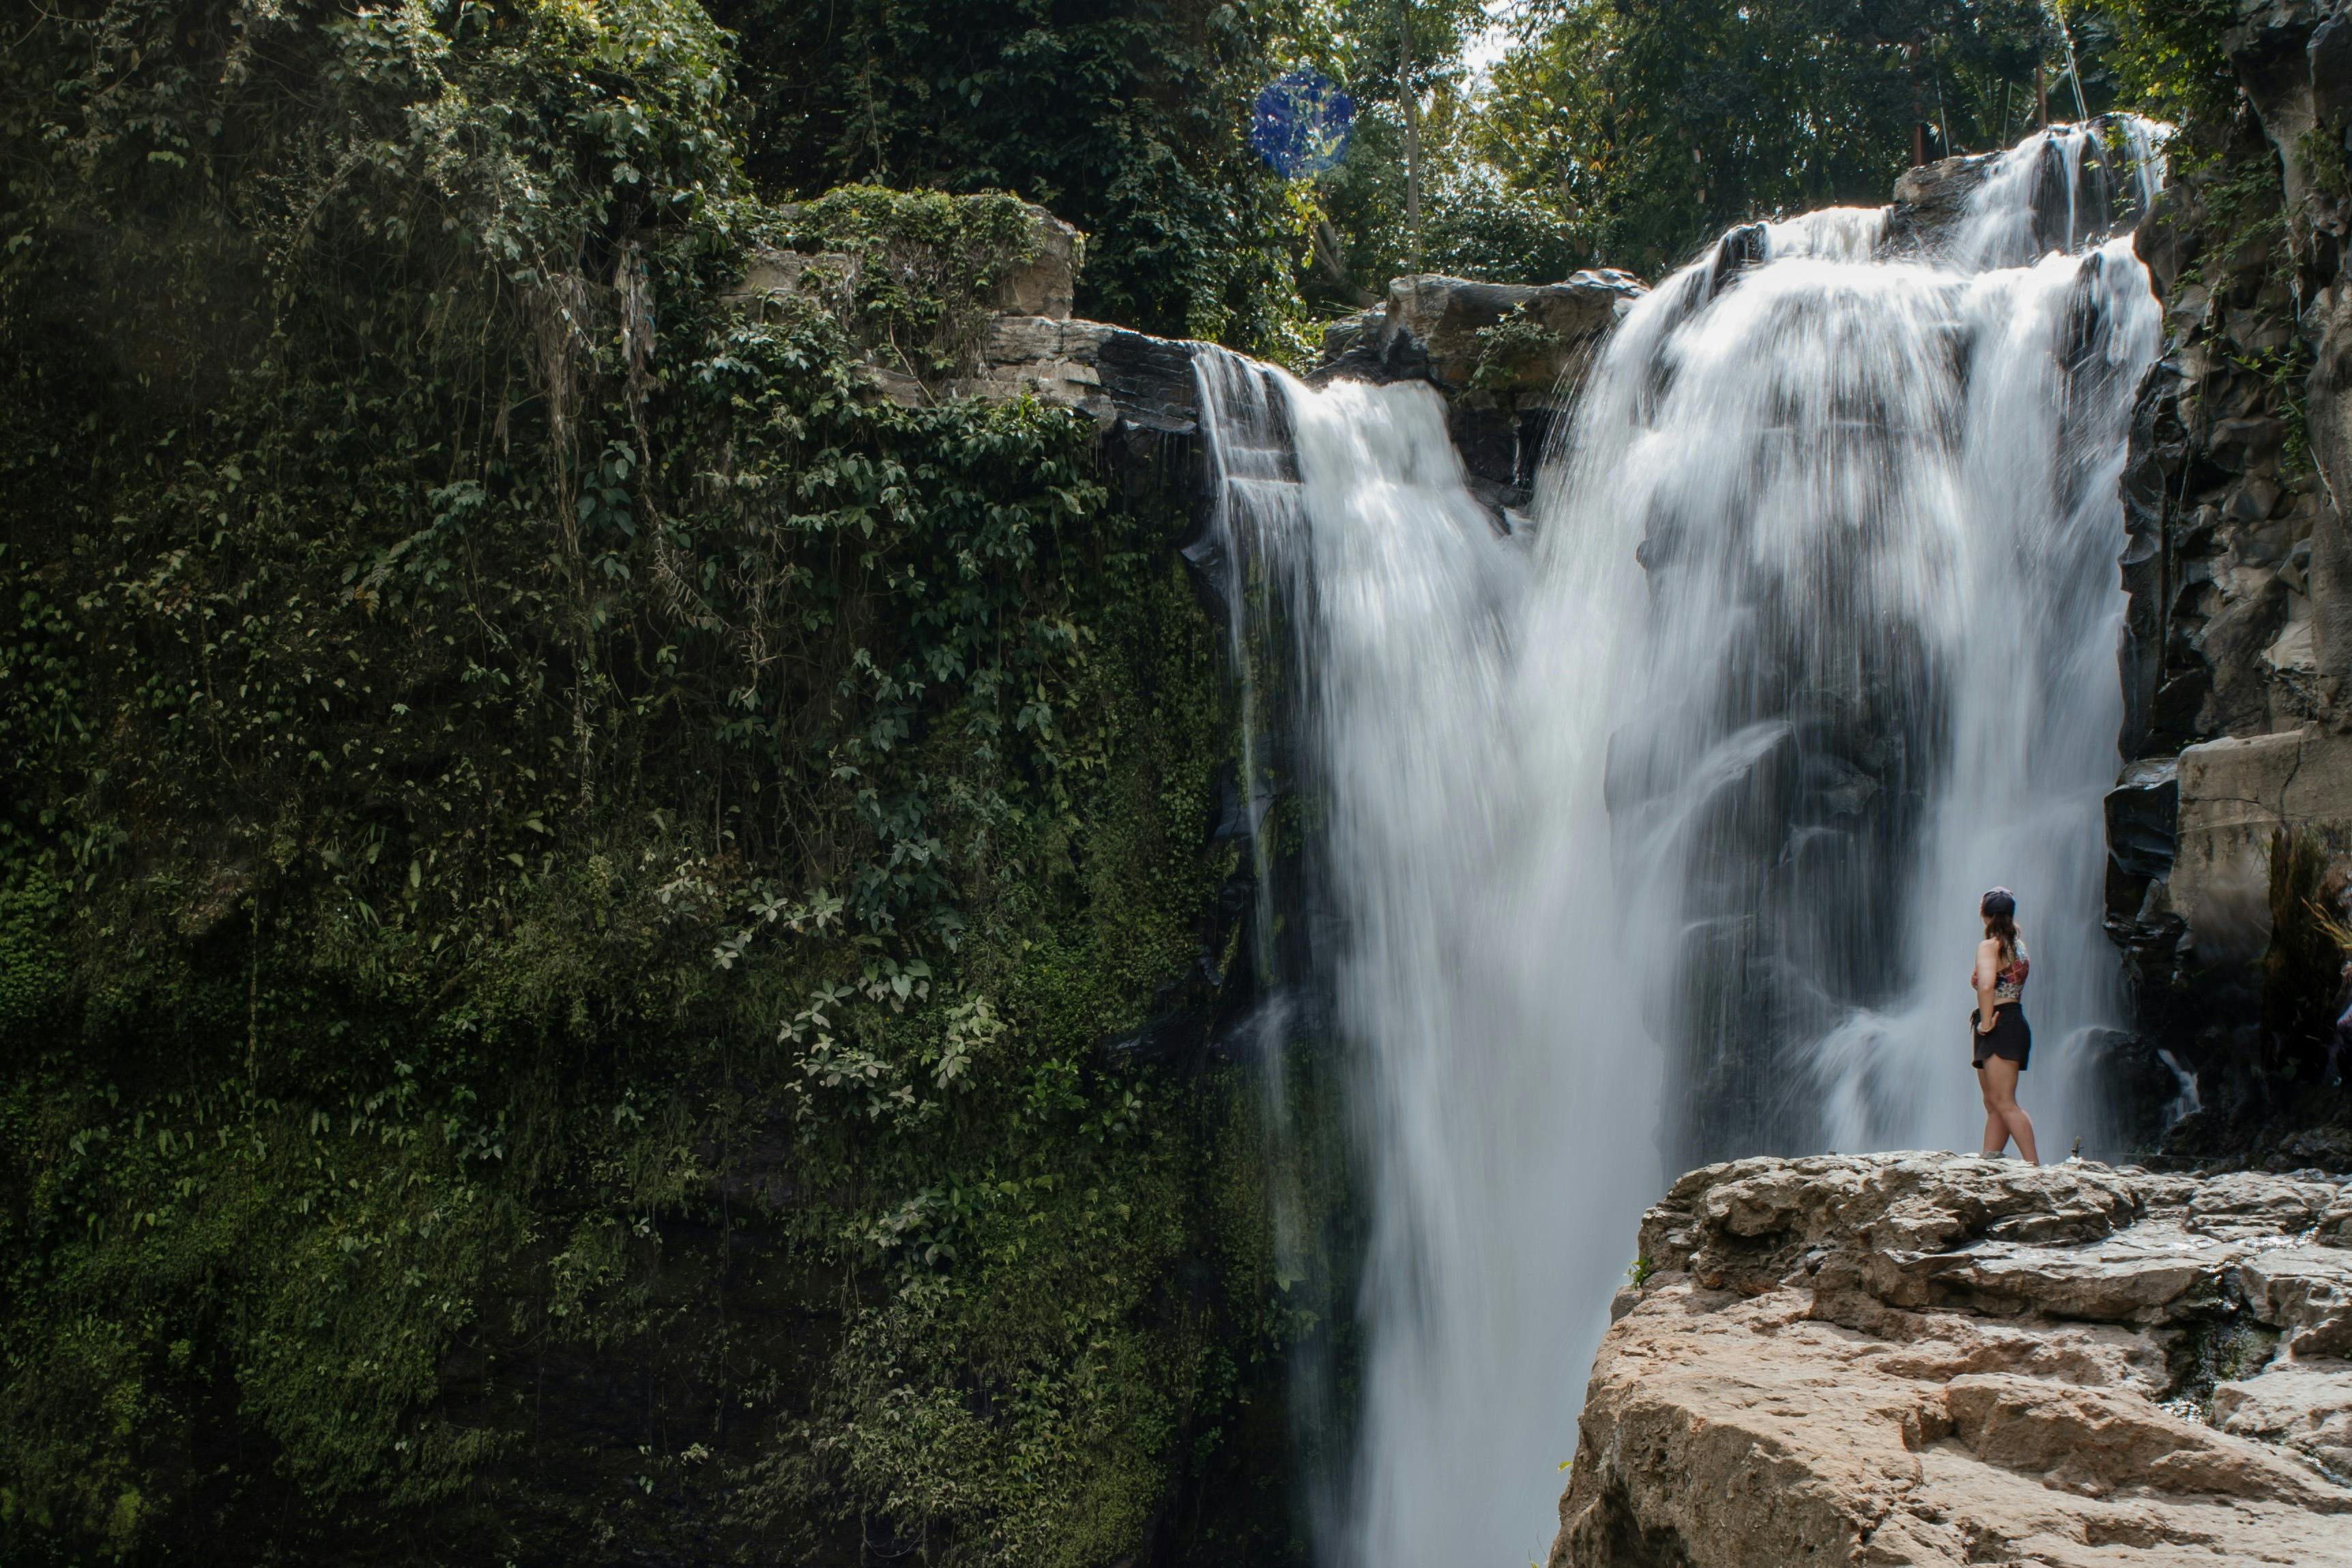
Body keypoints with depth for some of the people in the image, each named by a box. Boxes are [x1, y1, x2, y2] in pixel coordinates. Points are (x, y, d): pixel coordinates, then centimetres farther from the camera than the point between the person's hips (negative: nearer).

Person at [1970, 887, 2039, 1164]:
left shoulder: (1989, 946, -11)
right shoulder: (2018, 945, 14)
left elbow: (1986, 985, -27)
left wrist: (1986, 1022, -20)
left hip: (2000, 1026, -10)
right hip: (2016, 1021, 10)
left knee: (2004, 1103, -13)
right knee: (1994, 1106, 10)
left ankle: (2034, 1167, -19)